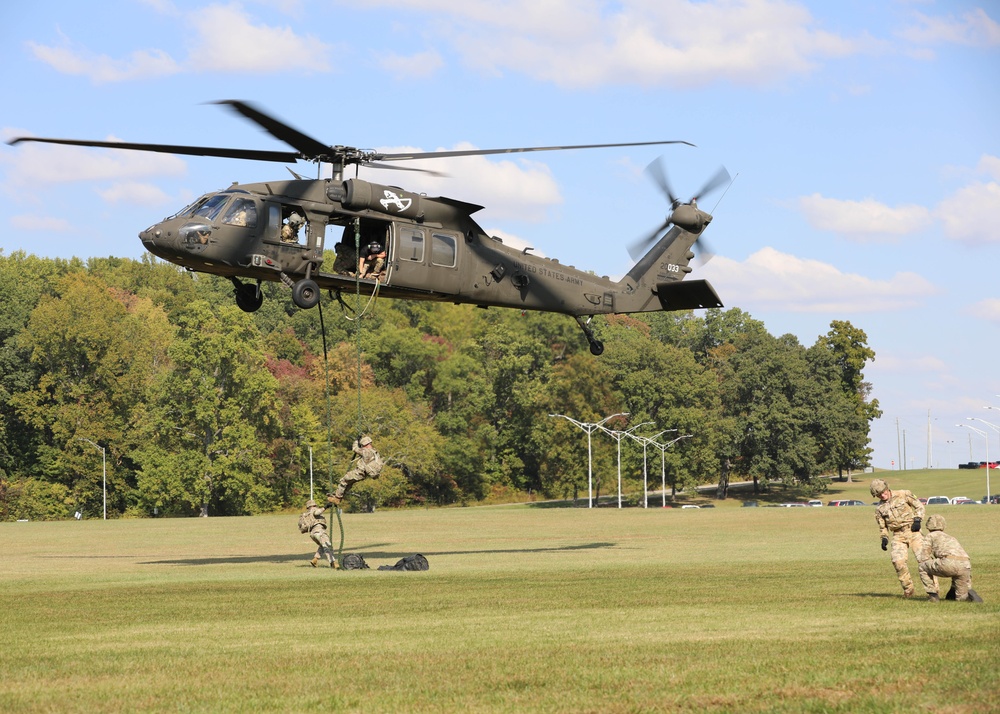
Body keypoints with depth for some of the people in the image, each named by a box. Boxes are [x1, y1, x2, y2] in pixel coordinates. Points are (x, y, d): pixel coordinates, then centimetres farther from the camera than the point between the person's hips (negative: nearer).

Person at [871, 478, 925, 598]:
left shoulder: (903, 495, 0)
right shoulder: (879, 508, 9)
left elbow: (919, 505, 5)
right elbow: (882, 526, 16)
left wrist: (917, 520, -8)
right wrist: (884, 538, 0)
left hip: (913, 530, -3)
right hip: (898, 535, 3)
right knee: (898, 561, -15)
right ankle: (908, 590, 0)